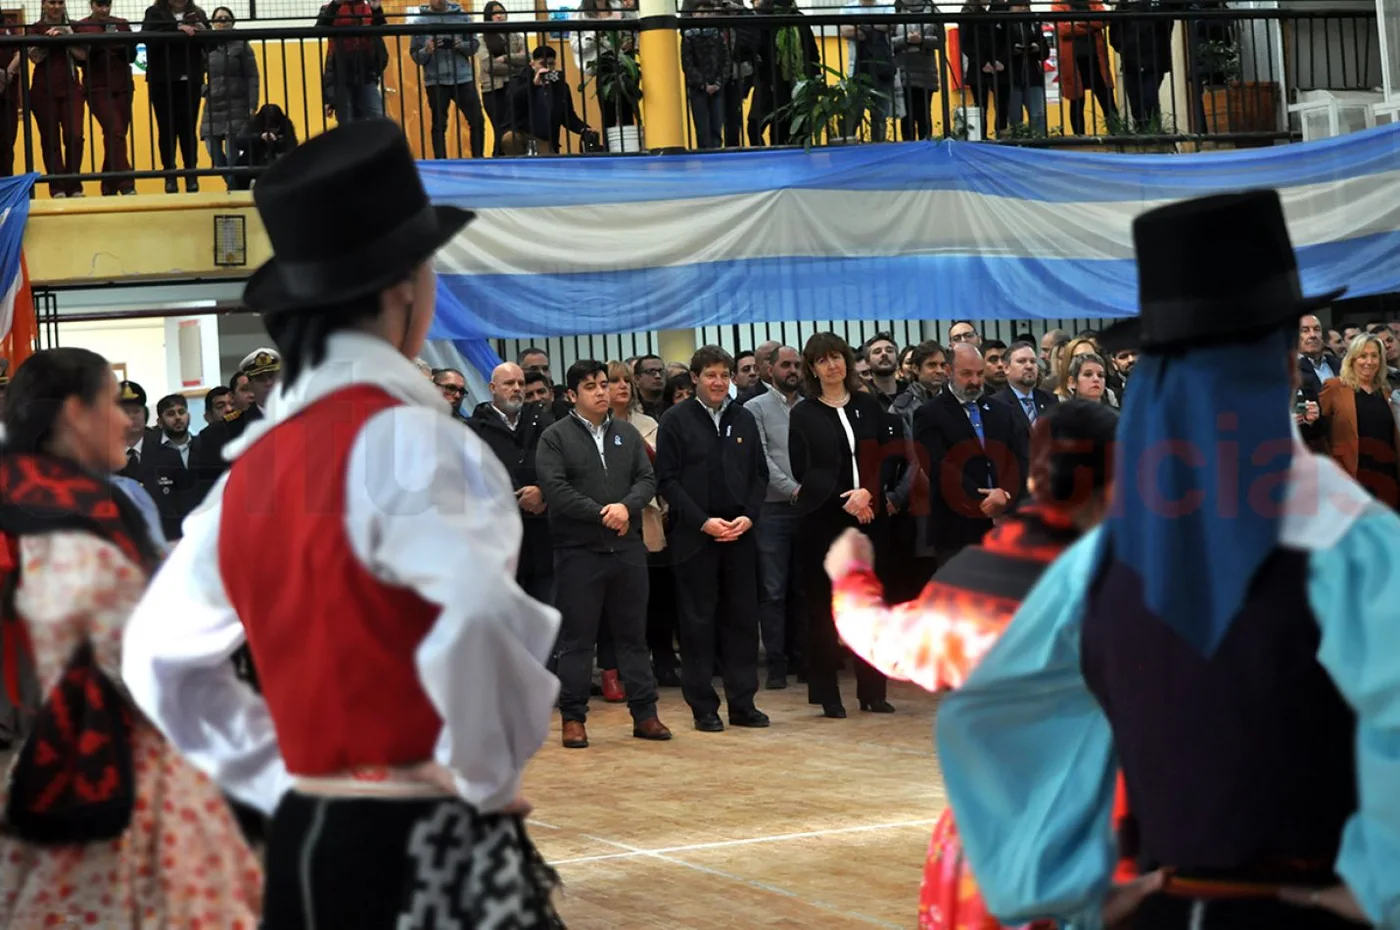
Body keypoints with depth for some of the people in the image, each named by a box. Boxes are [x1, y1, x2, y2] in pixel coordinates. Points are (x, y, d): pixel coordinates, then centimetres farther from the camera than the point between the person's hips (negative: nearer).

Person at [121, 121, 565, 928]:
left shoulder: (253, 463, 9)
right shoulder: (401, 437, -14)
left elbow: (158, 658, 18)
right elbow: (481, 614, -30)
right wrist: (488, 772, -15)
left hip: (305, 836, 8)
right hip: (429, 846, -8)